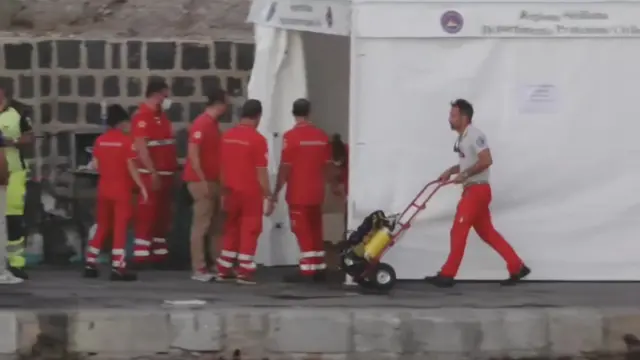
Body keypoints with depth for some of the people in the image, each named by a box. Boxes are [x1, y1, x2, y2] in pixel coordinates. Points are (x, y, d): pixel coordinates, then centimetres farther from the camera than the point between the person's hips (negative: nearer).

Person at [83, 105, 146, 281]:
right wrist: (141, 186, -10)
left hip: (104, 188, 5)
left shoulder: (100, 140, 5)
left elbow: (95, 165, 6)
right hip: (121, 189, -5)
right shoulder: (126, 140, -11)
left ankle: (90, 264, 16)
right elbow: (131, 167, -14)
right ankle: (118, 268, -8)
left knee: (102, 226, 16)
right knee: (120, 228, -3)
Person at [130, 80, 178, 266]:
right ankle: (141, 255, -9)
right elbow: (141, 147, -21)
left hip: (166, 174, 9)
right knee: (147, 215, -9)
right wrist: (153, 173, -26)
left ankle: (160, 254, 19)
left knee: (163, 215, 12)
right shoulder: (142, 117, -13)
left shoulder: (161, 116, 17)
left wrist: (174, 169, 18)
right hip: (151, 175, -9)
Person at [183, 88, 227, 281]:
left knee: (215, 224, 11)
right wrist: (202, 180, -22)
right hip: (202, 181, -10)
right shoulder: (202, 124, -15)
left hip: (212, 180, 10)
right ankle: (199, 269, -7)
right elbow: (192, 153, -20)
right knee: (202, 225, -8)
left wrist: (216, 179, 17)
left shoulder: (212, 124, 15)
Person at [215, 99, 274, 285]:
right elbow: (261, 171, -14)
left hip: (232, 190, 5)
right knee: (249, 230, 2)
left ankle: (224, 269, 18)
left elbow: (222, 166, 10)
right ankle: (244, 272, 1)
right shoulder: (258, 139, -13)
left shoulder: (227, 136, 4)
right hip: (251, 192, -5)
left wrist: (224, 191, 19)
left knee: (231, 229, 16)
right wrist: (268, 196, -8)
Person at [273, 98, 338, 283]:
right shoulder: (322, 136, 3)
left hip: (298, 193, -5)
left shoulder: (291, 136, -12)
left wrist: (276, 191, -3)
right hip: (316, 192, 5)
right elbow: (327, 165, 10)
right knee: (315, 231, 14)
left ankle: (306, 271, -6)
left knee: (302, 231, -2)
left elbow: (285, 167, -11)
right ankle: (319, 269, 17)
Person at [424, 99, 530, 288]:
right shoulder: (462, 138, 16)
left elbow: (486, 161, -24)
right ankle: (517, 268, 11)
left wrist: (464, 174, -22)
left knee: (458, 231, -8)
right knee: (487, 233, 10)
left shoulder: (474, 135, -15)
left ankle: (447, 275, -4)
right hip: (471, 190, 10)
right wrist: (451, 171, 12)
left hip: (477, 190, -10)